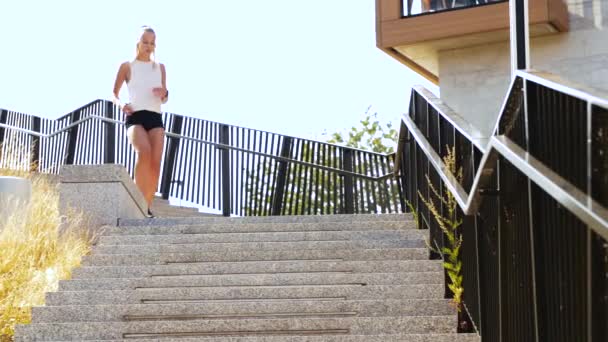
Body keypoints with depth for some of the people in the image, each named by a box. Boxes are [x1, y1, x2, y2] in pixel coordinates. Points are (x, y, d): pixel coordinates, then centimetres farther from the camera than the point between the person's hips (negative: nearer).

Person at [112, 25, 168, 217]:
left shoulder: (160, 67, 19)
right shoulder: (127, 66, 11)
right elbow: (114, 93, 14)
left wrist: (164, 94, -3)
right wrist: (121, 105, -8)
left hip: (155, 117, 4)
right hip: (135, 116, -4)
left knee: (156, 161, -12)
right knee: (144, 151, -31)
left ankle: (148, 207, -5)